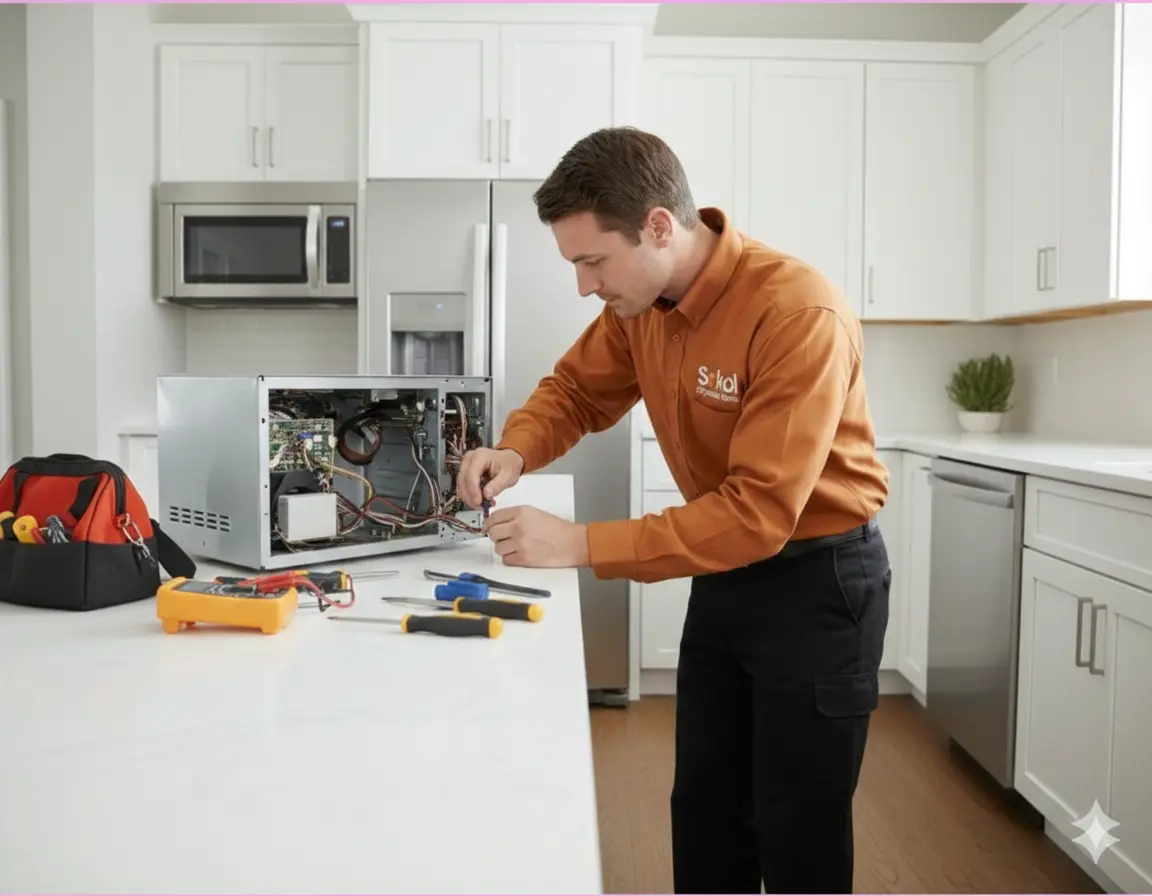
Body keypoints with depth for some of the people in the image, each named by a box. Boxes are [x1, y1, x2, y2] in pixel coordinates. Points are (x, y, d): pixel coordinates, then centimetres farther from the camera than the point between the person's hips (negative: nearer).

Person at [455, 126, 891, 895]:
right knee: (704, 811, 17)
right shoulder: (638, 299, -5)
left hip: (818, 581, -7)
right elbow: (577, 389, 7)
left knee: (798, 834, 7)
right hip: (724, 572, 7)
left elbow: (759, 513, -32)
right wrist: (517, 450, -15)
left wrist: (583, 545, -33)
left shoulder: (800, 313, -29)